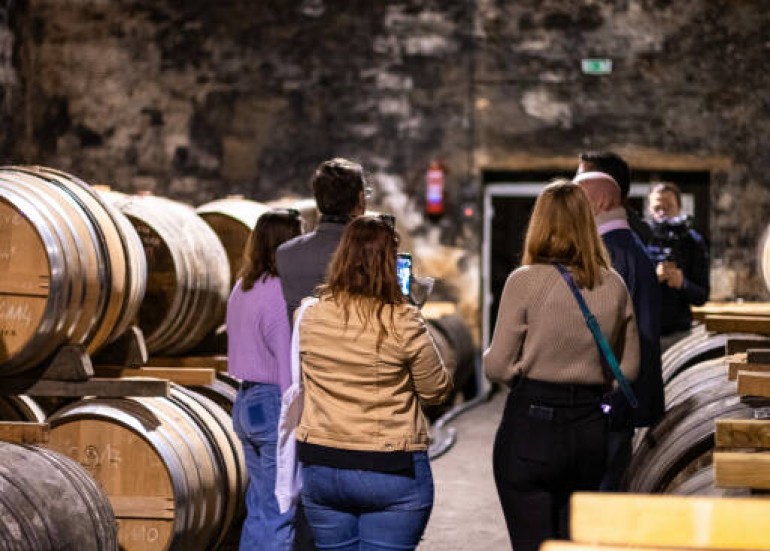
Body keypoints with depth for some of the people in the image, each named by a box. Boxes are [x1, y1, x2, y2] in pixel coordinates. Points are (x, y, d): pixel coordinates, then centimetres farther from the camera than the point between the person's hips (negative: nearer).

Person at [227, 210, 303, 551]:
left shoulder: (242, 289, 11)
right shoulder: (278, 293, -17)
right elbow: (289, 366, -18)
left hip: (246, 402, 9)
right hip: (276, 406, -9)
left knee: (260, 509, 16)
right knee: (280, 515, -4)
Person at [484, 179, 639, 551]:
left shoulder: (526, 282, -10)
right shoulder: (614, 286, 2)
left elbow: (498, 367, -8)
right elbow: (629, 367, 10)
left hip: (531, 426, -4)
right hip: (591, 428, 4)